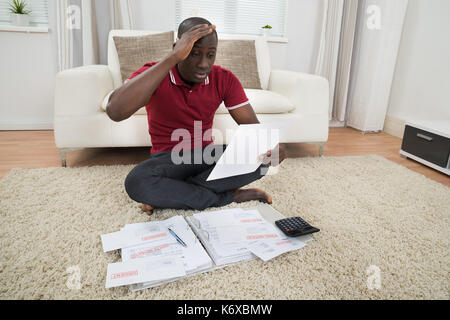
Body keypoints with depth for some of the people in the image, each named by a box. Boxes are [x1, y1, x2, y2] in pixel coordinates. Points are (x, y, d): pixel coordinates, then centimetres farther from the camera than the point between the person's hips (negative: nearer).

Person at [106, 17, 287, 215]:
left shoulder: (224, 79, -6)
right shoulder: (154, 74, -15)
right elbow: (115, 111, -36)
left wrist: (271, 146, -33)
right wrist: (173, 57, -37)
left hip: (207, 154, 3)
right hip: (168, 159, -2)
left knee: (259, 160, -24)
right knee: (136, 182, -35)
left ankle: (168, 193, -21)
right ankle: (230, 196, -20)